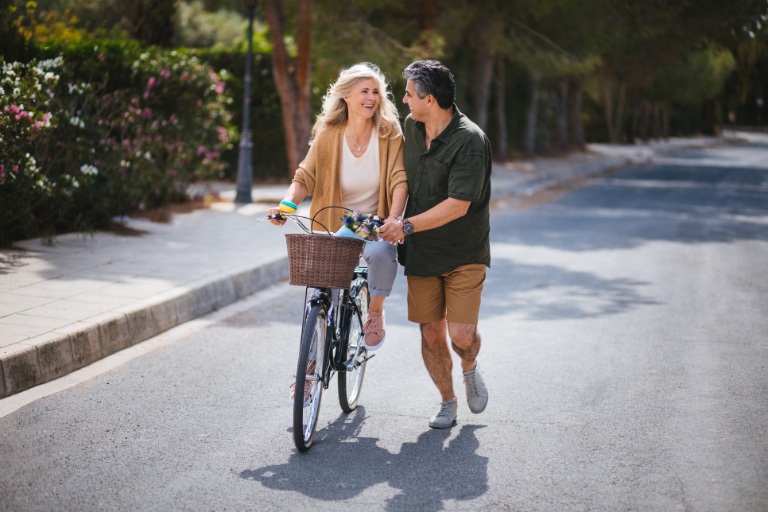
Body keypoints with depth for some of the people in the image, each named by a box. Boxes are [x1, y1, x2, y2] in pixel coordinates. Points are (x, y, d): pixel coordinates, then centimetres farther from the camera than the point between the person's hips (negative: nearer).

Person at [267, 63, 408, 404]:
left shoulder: (389, 133, -7)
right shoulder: (328, 134, -5)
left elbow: (400, 180, -13)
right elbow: (305, 177, -6)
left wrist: (394, 219, -30)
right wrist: (286, 204, -25)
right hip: (333, 226, 1)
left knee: (380, 253, -36)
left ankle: (375, 312, -6)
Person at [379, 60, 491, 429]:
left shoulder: (470, 141, -19)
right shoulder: (411, 126, 4)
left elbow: (457, 205, -23)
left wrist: (408, 225, -25)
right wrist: (394, 219, 16)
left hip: (463, 252, -5)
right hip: (420, 251, 5)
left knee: (462, 334, -11)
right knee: (431, 333, 4)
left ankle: (469, 369, 25)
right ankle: (447, 402, 23)